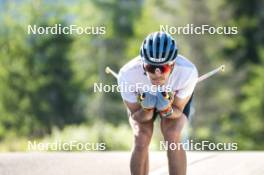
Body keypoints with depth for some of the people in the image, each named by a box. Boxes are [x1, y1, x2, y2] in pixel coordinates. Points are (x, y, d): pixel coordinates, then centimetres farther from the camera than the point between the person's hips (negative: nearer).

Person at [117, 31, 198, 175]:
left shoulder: (188, 72, -39)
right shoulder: (127, 75, -38)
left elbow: (178, 111, -21)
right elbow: (136, 116, -22)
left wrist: (167, 110, -45)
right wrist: (146, 109, -45)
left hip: (175, 97, 0)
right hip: (142, 97, 0)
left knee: (172, 137, -23)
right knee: (141, 139, -20)